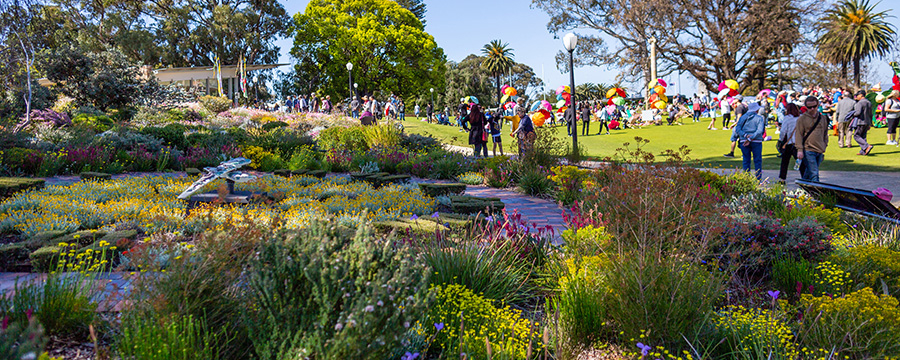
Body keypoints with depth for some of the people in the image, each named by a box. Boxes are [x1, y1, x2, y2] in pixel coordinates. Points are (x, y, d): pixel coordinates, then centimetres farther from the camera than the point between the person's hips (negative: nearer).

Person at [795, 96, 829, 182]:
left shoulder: (823, 118, 13)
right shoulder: (802, 119, -2)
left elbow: (825, 133, 22)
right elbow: (798, 135, -5)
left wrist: (824, 146, 15)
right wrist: (800, 150, -11)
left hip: (820, 151, 5)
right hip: (808, 150, -5)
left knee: (809, 173, 12)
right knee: (813, 173, -12)